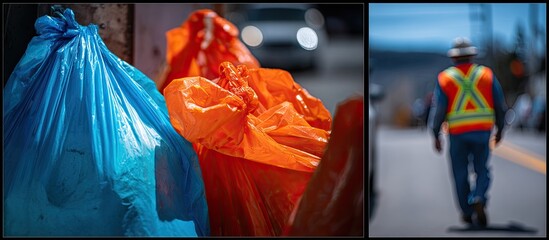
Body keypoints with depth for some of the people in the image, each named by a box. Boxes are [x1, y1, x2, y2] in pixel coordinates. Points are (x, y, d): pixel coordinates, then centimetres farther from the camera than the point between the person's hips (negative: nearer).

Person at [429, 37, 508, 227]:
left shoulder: (444, 78, -2)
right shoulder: (487, 75, 0)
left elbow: (438, 110, -6)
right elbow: (500, 105, 1)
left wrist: (436, 135, 3)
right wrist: (500, 129, 13)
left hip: (457, 134, 0)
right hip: (482, 131, 0)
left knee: (461, 174, 13)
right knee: (482, 171, 11)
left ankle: (467, 212, 19)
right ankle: (479, 200, -15)